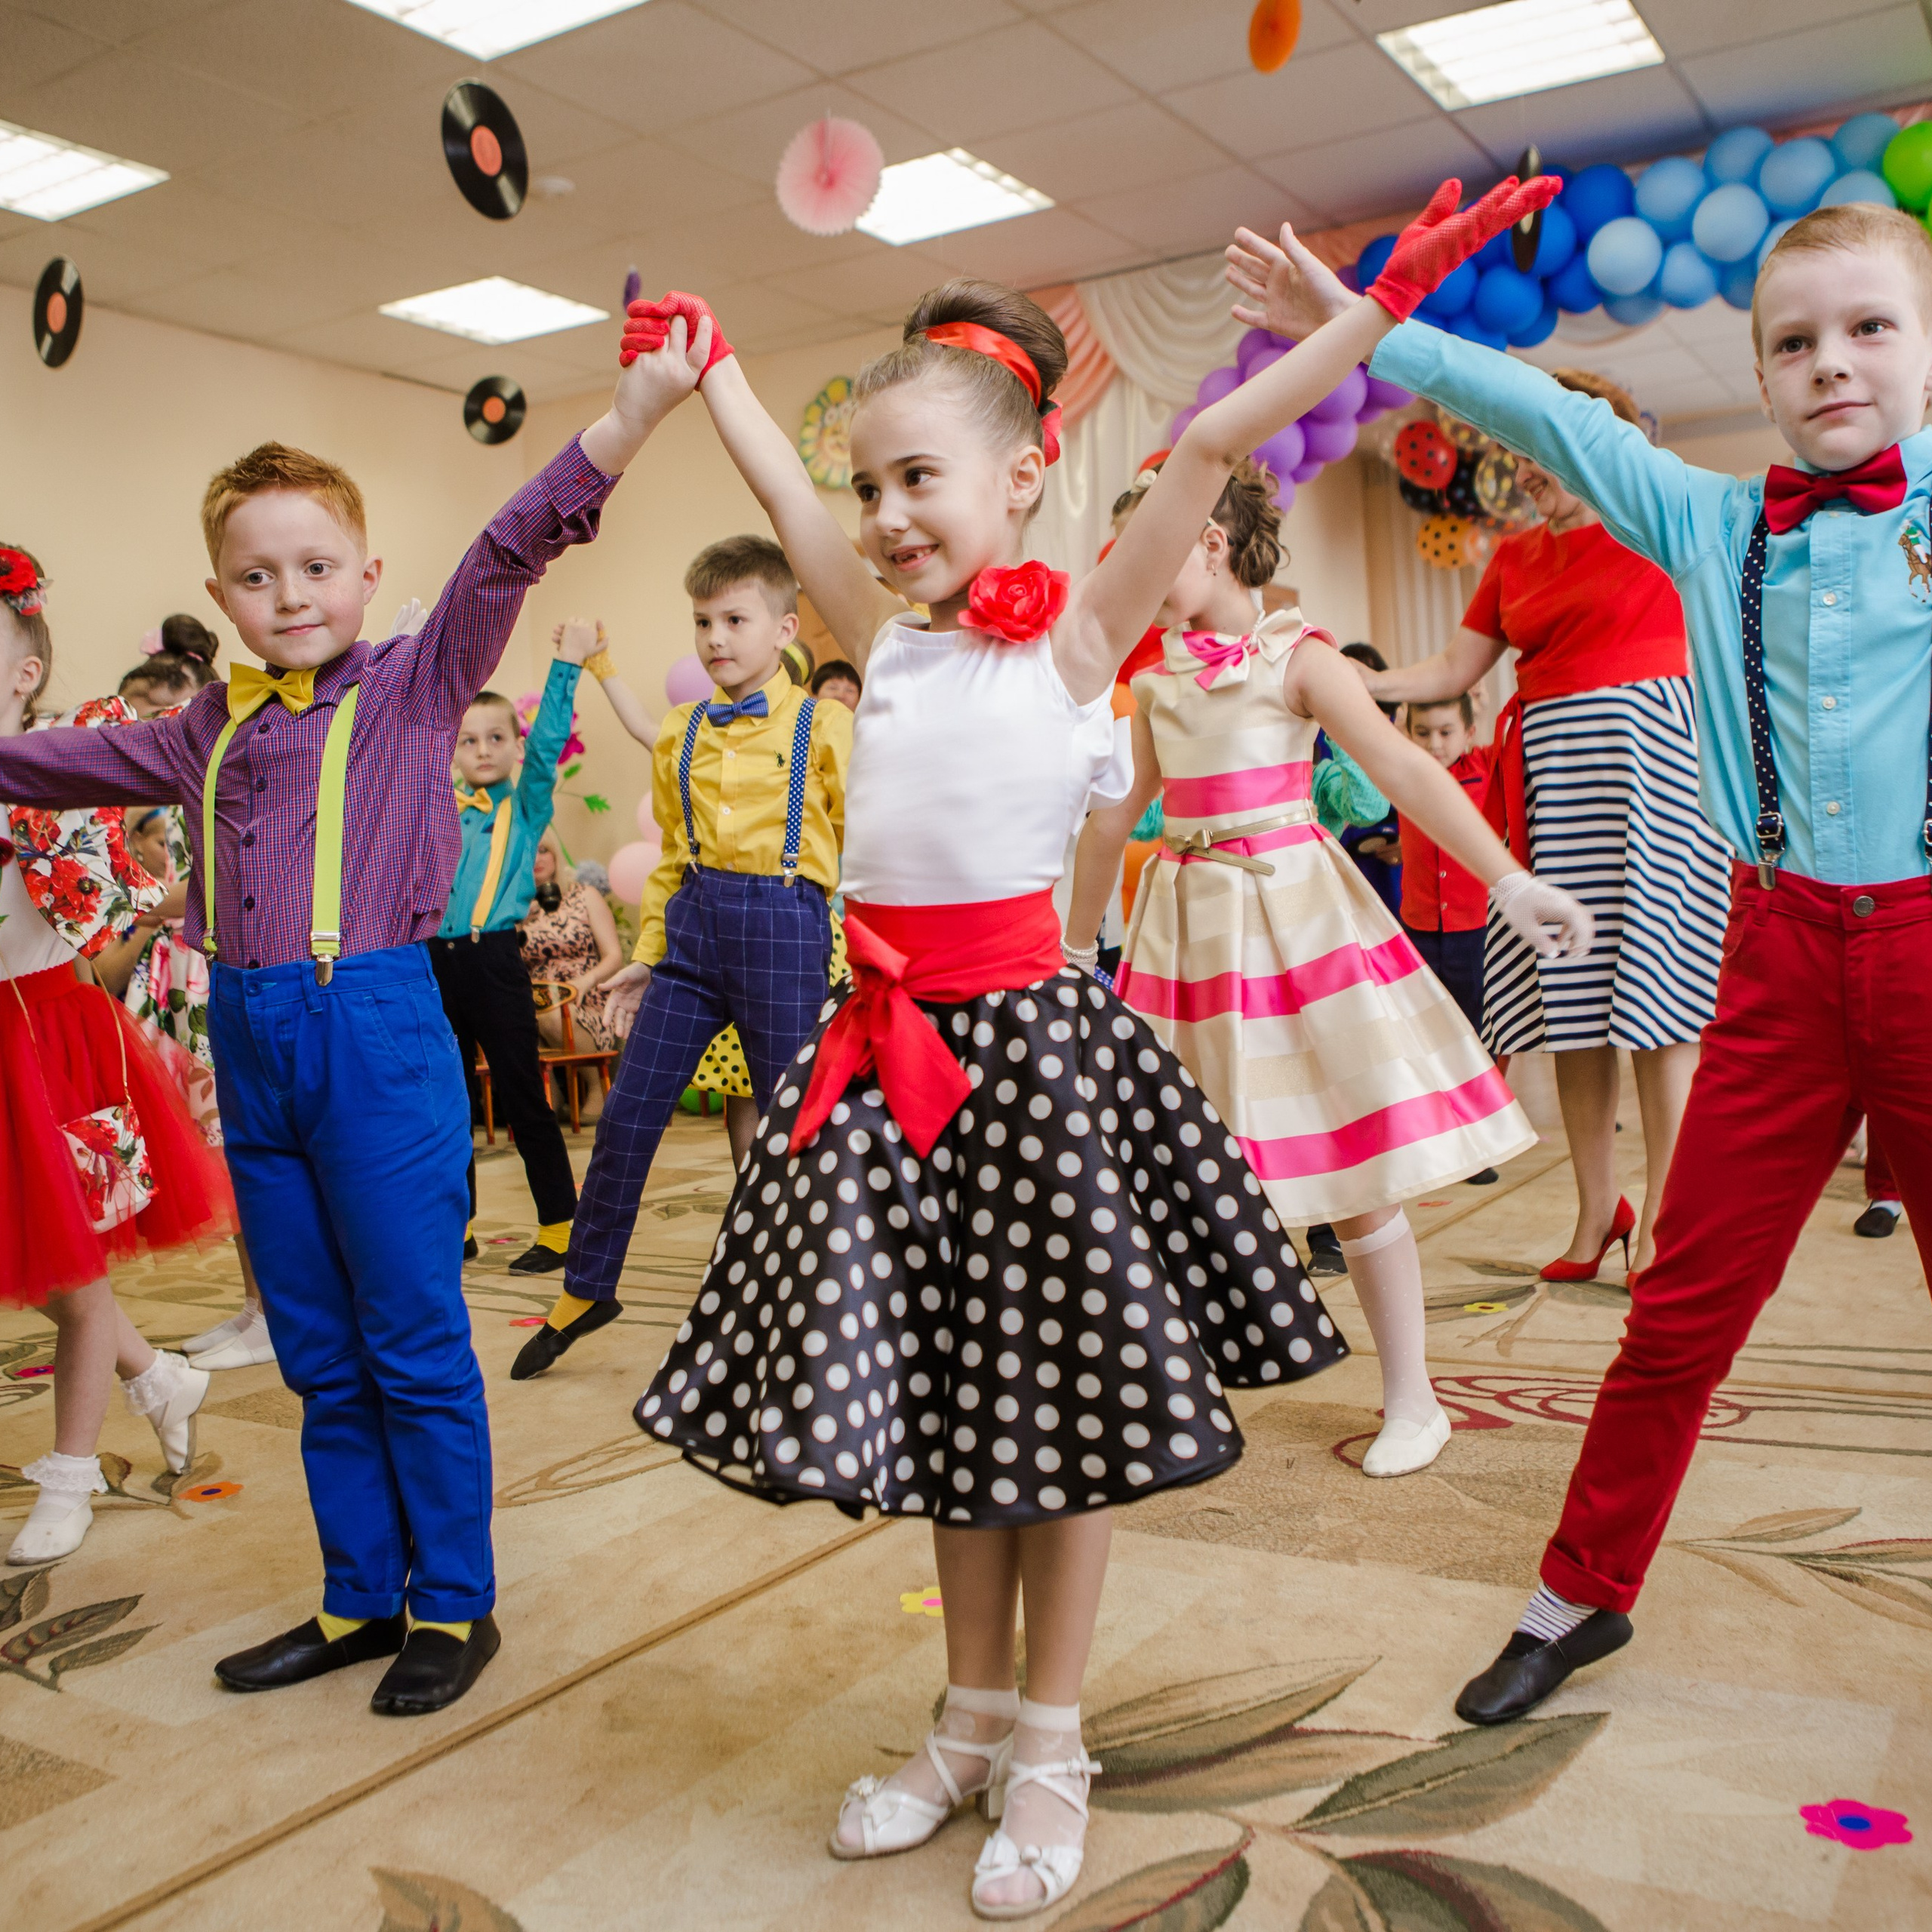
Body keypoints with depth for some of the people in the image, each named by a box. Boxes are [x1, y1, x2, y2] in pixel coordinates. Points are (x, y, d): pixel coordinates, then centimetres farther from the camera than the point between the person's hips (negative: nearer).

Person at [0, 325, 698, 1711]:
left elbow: (510, 554, -16)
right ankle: (362, 1599, 30)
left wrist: (633, 413, -27)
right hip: (251, 1042, 6)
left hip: (379, 1033, -6)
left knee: (416, 1342, 3)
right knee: (320, 1357, 15)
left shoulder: (416, 686, -2)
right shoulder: (213, 729, 13)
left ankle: (456, 1604, 19)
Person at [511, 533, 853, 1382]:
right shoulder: (680, 734, 12)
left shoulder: (823, 726, -2)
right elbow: (671, 858, 17)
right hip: (693, 926, 4)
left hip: (785, 925, -4)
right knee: (627, 1114, 5)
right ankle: (585, 1289, 22)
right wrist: (646, 956, 14)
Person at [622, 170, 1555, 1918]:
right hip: (887, 1038, 5)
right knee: (930, 1387, 13)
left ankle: (1049, 1751, 22)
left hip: (1024, 1034, -5)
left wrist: (1388, 300, -13)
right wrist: (707, 359, 34)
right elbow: (780, 487, 23)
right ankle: (973, 1721, 31)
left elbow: (1205, 456, -10)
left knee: (1060, 1392, 5)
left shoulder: (1078, 630, -3)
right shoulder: (886, 636, 10)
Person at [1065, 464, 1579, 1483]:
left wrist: (1509, 880, -25)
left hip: (1291, 914, -4)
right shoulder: (1156, 681, 9)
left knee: (1354, 1173, -1)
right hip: (1188, 924, 5)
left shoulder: (1296, 655, -6)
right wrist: (1076, 942, 25)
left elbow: (1403, 769, -16)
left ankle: (1411, 1401, 12)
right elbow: (1116, 813, 18)